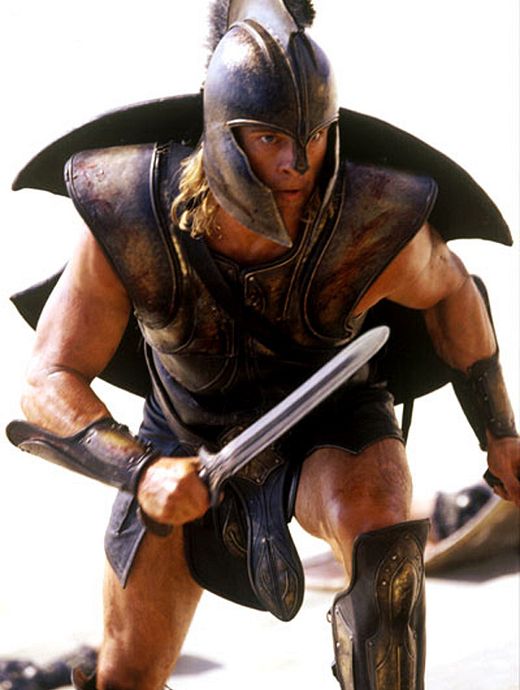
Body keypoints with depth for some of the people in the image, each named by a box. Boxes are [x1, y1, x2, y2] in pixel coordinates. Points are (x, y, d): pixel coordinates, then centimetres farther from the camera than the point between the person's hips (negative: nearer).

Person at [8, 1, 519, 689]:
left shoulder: (376, 225, -33)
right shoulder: (130, 219, -31)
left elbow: (449, 291, -8)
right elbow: (52, 380, -24)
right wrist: (141, 470, -42)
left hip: (330, 426, -1)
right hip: (189, 438, 1)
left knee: (383, 539, -36)